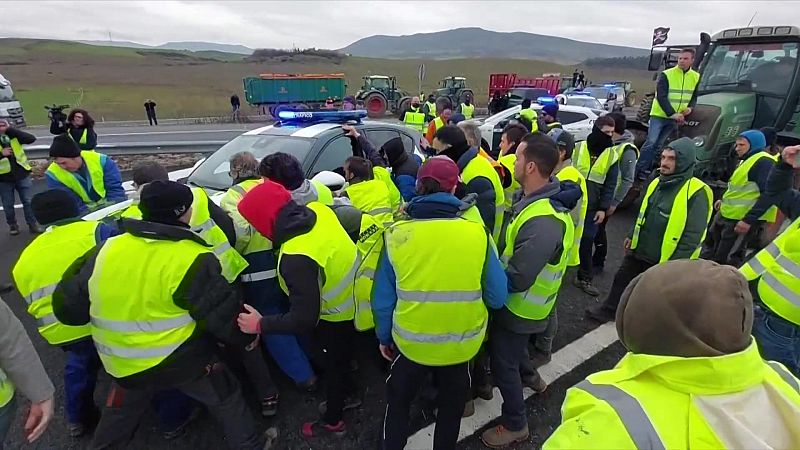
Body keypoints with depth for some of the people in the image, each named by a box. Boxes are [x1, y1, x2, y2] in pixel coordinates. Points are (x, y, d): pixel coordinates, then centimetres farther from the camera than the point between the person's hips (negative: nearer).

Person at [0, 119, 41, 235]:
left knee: (28, 201, 7)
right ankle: (12, 225, 26)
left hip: (21, 174, 0)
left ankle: (32, 224, 17)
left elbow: (31, 139, -17)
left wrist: (10, 129, -19)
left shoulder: (13, 135, 0)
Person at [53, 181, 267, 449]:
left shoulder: (106, 250, -6)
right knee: (226, 398, 17)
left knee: (120, 412, 33)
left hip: (123, 365, 5)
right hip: (182, 361, -5)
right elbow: (224, 314, -20)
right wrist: (246, 335, -2)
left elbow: (68, 308, 1)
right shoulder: (192, 260, -23)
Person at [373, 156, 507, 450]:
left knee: (398, 400, 28)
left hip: (411, 341, 0)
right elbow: (498, 297, -9)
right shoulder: (477, 232, -16)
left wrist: (384, 337, 9)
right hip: (462, 342, 1)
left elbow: (383, 297, -6)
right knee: (451, 405, 29)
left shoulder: (398, 234, -14)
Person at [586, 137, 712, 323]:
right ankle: (609, 309, 39)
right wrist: (632, 236, 20)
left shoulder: (696, 192, -21)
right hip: (638, 251, 8)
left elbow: (693, 235, -23)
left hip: (663, 260, -8)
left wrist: (675, 264, -23)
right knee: (621, 281, 20)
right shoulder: (657, 182, 4)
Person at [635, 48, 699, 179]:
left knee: (658, 145, 6)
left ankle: (645, 170, 9)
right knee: (650, 143, -12)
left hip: (676, 118, 4)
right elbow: (661, 97, -15)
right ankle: (639, 170, -8)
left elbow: (695, 96, 15)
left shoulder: (696, 77, 6)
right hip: (659, 115, -4)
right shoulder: (666, 75, -10)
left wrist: (690, 107, -7)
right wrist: (672, 113, -22)